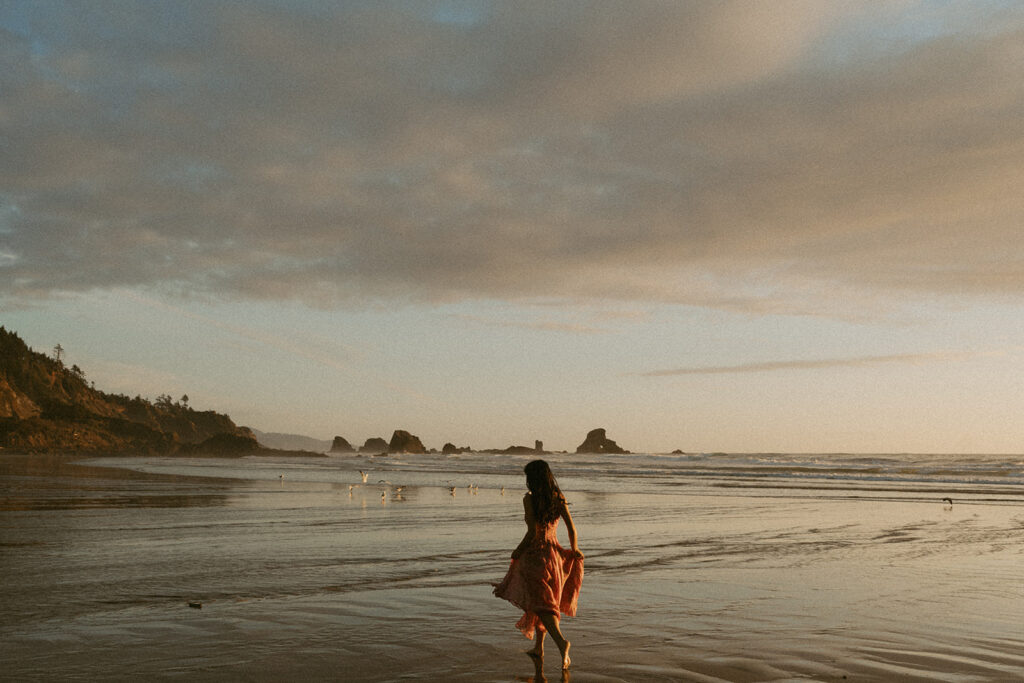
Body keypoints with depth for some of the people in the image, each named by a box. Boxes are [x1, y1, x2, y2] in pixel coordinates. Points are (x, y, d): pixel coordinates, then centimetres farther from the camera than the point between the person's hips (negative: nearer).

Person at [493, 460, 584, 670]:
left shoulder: (529, 498, -12)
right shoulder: (559, 498, 1)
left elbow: (532, 532, -17)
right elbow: (571, 528, -1)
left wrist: (518, 550, -3)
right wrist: (575, 550, 14)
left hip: (535, 553, -6)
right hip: (554, 553, 6)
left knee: (542, 604, -3)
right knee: (546, 600, 19)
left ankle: (561, 641, -24)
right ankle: (538, 647, 28)